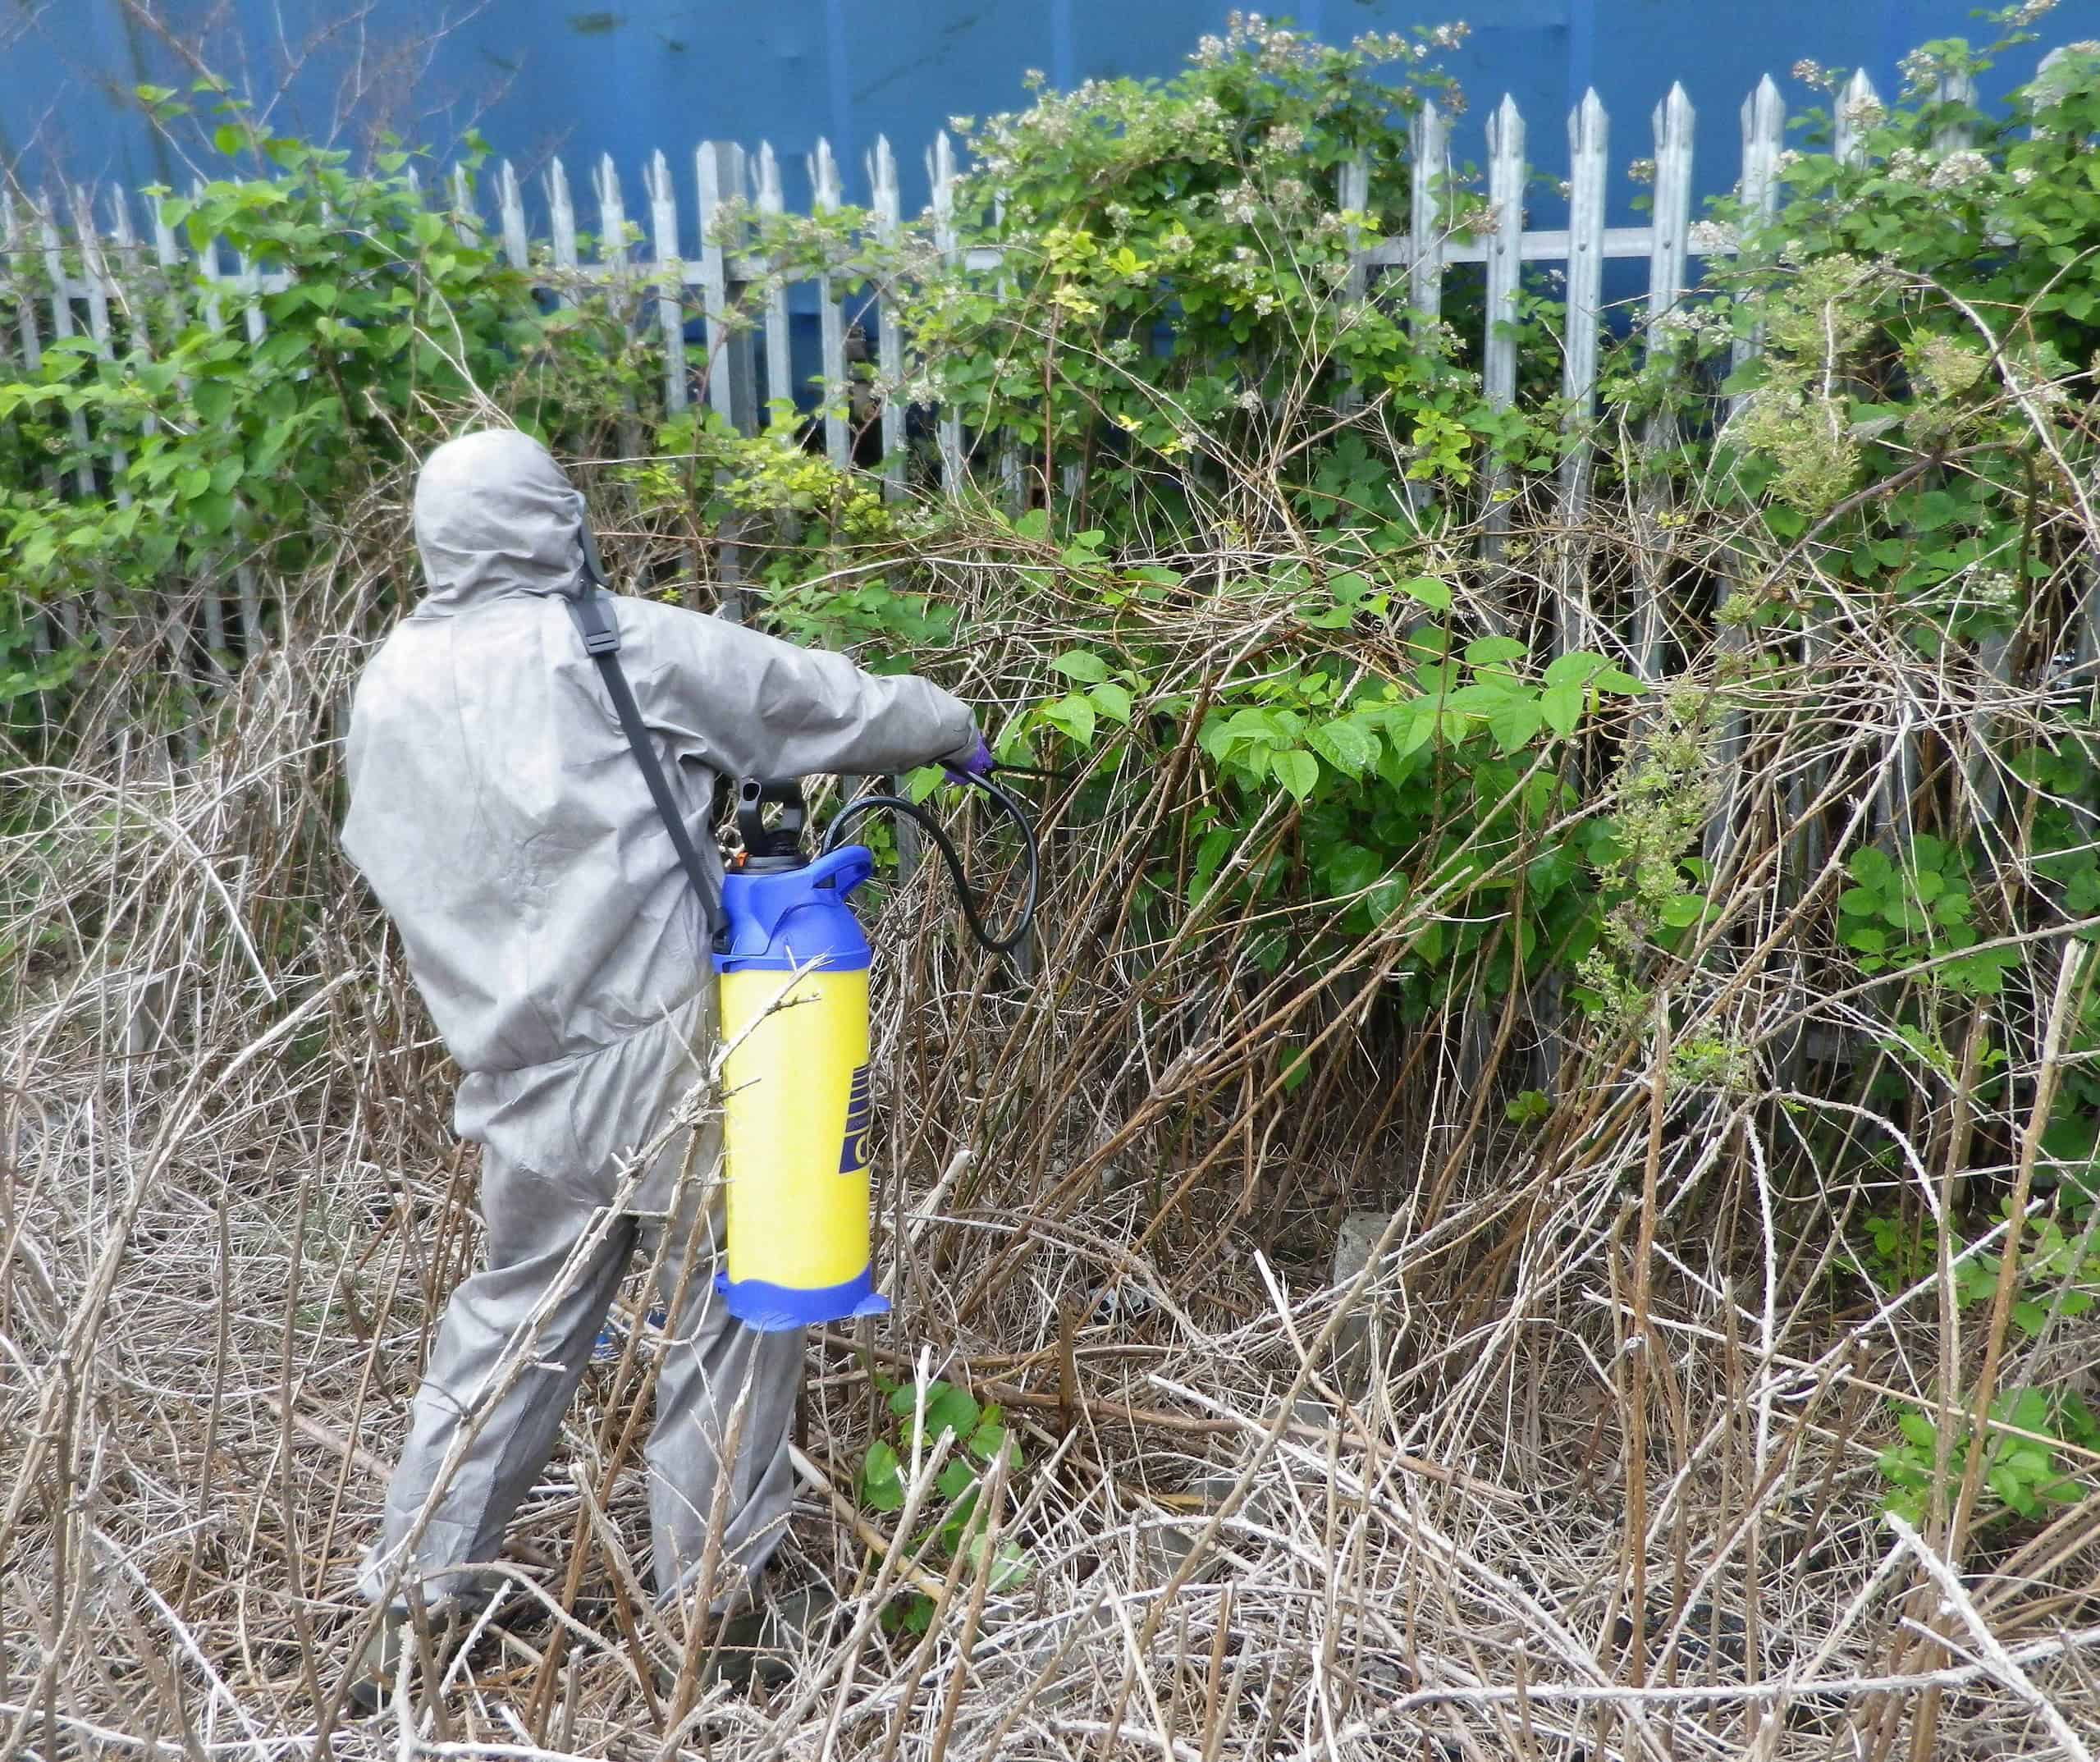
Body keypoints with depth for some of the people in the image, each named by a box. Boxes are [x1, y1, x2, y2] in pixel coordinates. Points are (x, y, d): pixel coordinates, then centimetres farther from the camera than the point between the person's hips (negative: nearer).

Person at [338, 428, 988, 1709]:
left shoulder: (389, 687, 8)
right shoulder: (624, 646, -8)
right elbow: (828, 705, -2)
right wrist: (950, 727, 17)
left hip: (518, 1068, 6)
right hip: (663, 1042, -5)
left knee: (515, 1321, 20)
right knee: (731, 1306, 11)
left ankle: (413, 1609, 25)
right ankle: (711, 1590, 21)